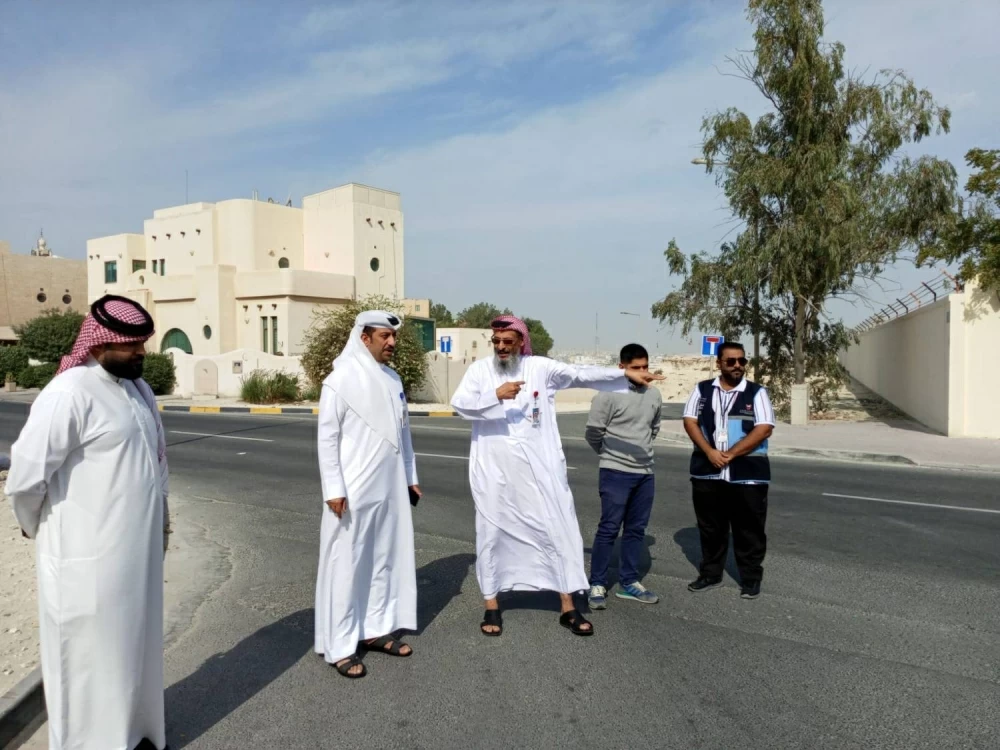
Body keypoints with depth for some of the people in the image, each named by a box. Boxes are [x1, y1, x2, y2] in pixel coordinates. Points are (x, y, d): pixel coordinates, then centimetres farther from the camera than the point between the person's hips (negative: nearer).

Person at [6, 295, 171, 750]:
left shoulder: (138, 388, 7)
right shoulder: (70, 393, -19)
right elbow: (26, 475, -19)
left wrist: (159, 520, 19)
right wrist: (37, 527, -1)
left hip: (137, 547, 8)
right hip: (91, 555, -7)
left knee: (133, 643, 21)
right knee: (91, 653, 10)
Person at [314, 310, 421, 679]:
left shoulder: (392, 379, 8)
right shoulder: (341, 381, -12)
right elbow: (326, 438, -12)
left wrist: (410, 477, 16)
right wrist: (334, 489, -15)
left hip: (390, 489, 7)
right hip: (354, 491, -7)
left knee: (386, 559, 14)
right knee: (347, 565, 3)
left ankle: (375, 629, 28)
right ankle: (339, 646, 14)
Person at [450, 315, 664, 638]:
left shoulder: (540, 367, 2)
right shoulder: (480, 369, 0)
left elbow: (582, 374, 4)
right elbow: (459, 403, -11)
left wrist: (625, 373, 2)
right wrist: (496, 395, -23)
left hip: (538, 467, 1)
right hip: (494, 468, 0)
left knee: (558, 529, 5)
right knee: (492, 532, 8)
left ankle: (568, 608, 19)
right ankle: (492, 606, 24)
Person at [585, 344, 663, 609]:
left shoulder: (654, 395, 6)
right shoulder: (608, 394, -13)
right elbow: (593, 431, -7)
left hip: (645, 473, 6)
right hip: (616, 473, -6)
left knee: (636, 529, 12)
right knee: (609, 529, -3)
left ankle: (628, 583, 23)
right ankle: (598, 585, 8)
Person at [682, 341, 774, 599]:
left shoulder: (757, 393, -1)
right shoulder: (702, 390, 7)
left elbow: (764, 429, -10)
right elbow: (690, 421, 1)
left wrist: (730, 454, -15)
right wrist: (710, 452, -12)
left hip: (747, 474, -2)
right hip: (707, 472, 3)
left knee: (749, 530, 5)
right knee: (710, 528, 13)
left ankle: (751, 578, 19)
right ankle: (710, 573, 28)